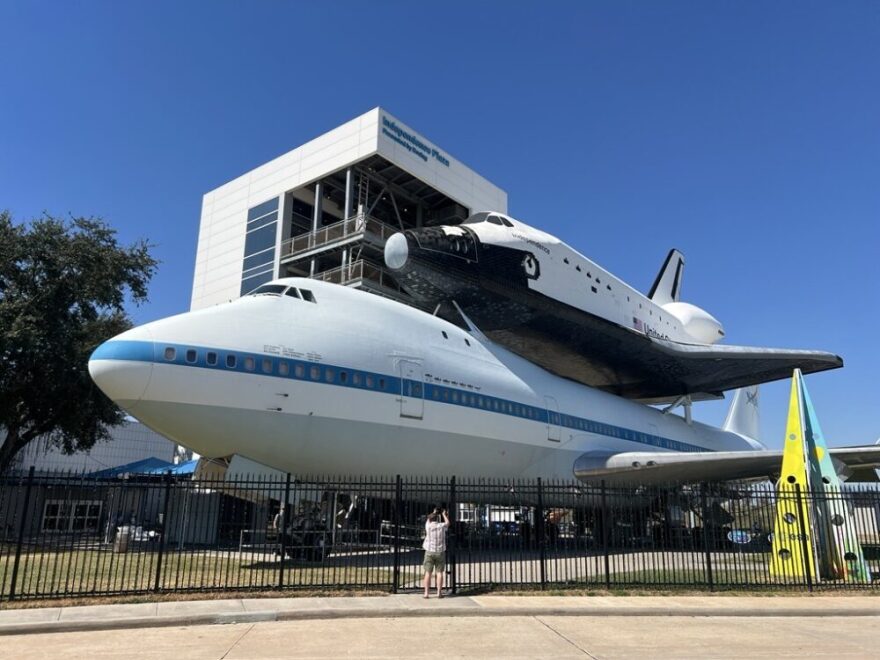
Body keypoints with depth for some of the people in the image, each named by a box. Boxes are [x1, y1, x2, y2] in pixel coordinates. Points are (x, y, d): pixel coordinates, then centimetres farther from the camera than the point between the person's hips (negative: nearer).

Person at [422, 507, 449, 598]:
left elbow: (428, 520, 20)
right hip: (440, 552, 0)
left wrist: (434, 513, 35)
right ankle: (439, 593, 3)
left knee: (428, 572, 3)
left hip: (429, 552, 0)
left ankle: (426, 593, 3)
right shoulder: (441, 526, -6)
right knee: (439, 572, 4)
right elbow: (447, 523, 17)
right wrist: (444, 514, 34)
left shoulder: (428, 526, -5)